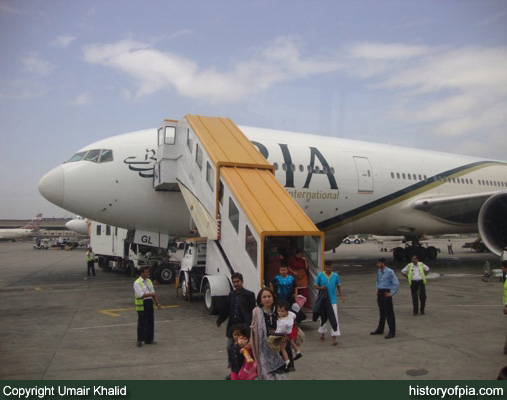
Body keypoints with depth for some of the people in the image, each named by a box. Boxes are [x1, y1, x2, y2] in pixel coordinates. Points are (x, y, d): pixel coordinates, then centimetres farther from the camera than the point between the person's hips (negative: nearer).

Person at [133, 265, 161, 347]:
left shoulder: (149, 281, 11)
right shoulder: (137, 283, -10)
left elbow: (153, 293, 12)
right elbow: (141, 295, -19)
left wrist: (157, 303, 5)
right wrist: (151, 294, -13)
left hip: (150, 302, 7)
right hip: (142, 304, -7)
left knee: (150, 322, 9)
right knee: (142, 323, -2)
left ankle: (149, 339, 20)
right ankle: (140, 340, 10)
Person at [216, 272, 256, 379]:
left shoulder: (249, 295, -10)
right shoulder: (231, 294, 9)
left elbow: (252, 312, -12)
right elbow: (227, 309, 15)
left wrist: (248, 325, -21)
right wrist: (219, 320, 9)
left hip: (244, 326, -6)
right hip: (232, 325, 6)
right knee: (230, 348, 10)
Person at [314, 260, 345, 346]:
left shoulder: (335, 275, -4)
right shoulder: (320, 275, -7)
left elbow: (338, 286, 8)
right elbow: (316, 286, -2)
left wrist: (341, 295, -2)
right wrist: (320, 288, -22)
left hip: (333, 300, 0)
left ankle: (334, 338, -2)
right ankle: (323, 333, 35)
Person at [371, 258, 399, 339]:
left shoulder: (390, 272, -15)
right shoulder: (379, 271, 8)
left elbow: (396, 283, -16)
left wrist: (391, 293, -14)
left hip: (386, 294, -7)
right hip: (380, 293, 7)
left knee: (389, 313, -2)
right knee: (381, 312, 17)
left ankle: (392, 332, 6)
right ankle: (380, 330, 28)